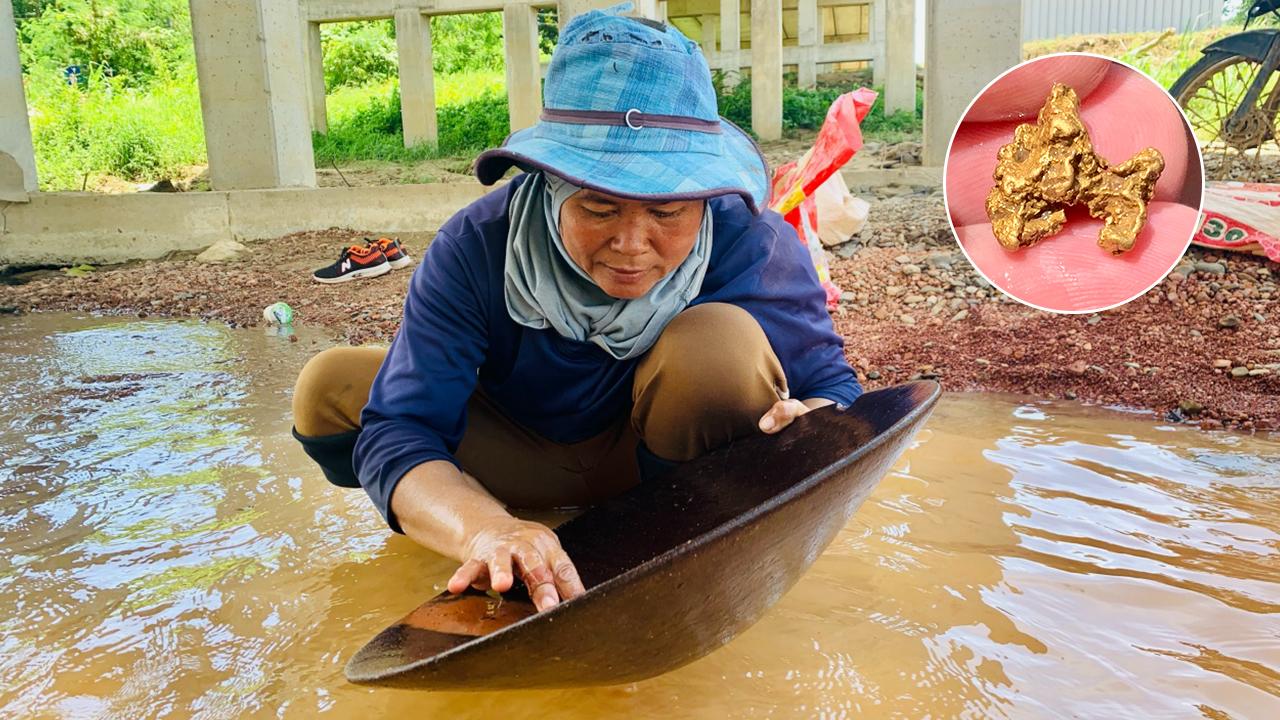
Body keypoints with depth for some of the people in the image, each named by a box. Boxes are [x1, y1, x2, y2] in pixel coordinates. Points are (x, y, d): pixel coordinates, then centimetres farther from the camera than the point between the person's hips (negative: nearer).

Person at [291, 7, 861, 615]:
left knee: (721, 340, -33)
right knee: (330, 388, -15)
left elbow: (830, 385, -17)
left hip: (664, 451, 0)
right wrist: (484, 526, -54)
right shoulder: (476, 249, -27)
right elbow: (398, 431, -32)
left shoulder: (751, 246, -26)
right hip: (522, 453, 1)